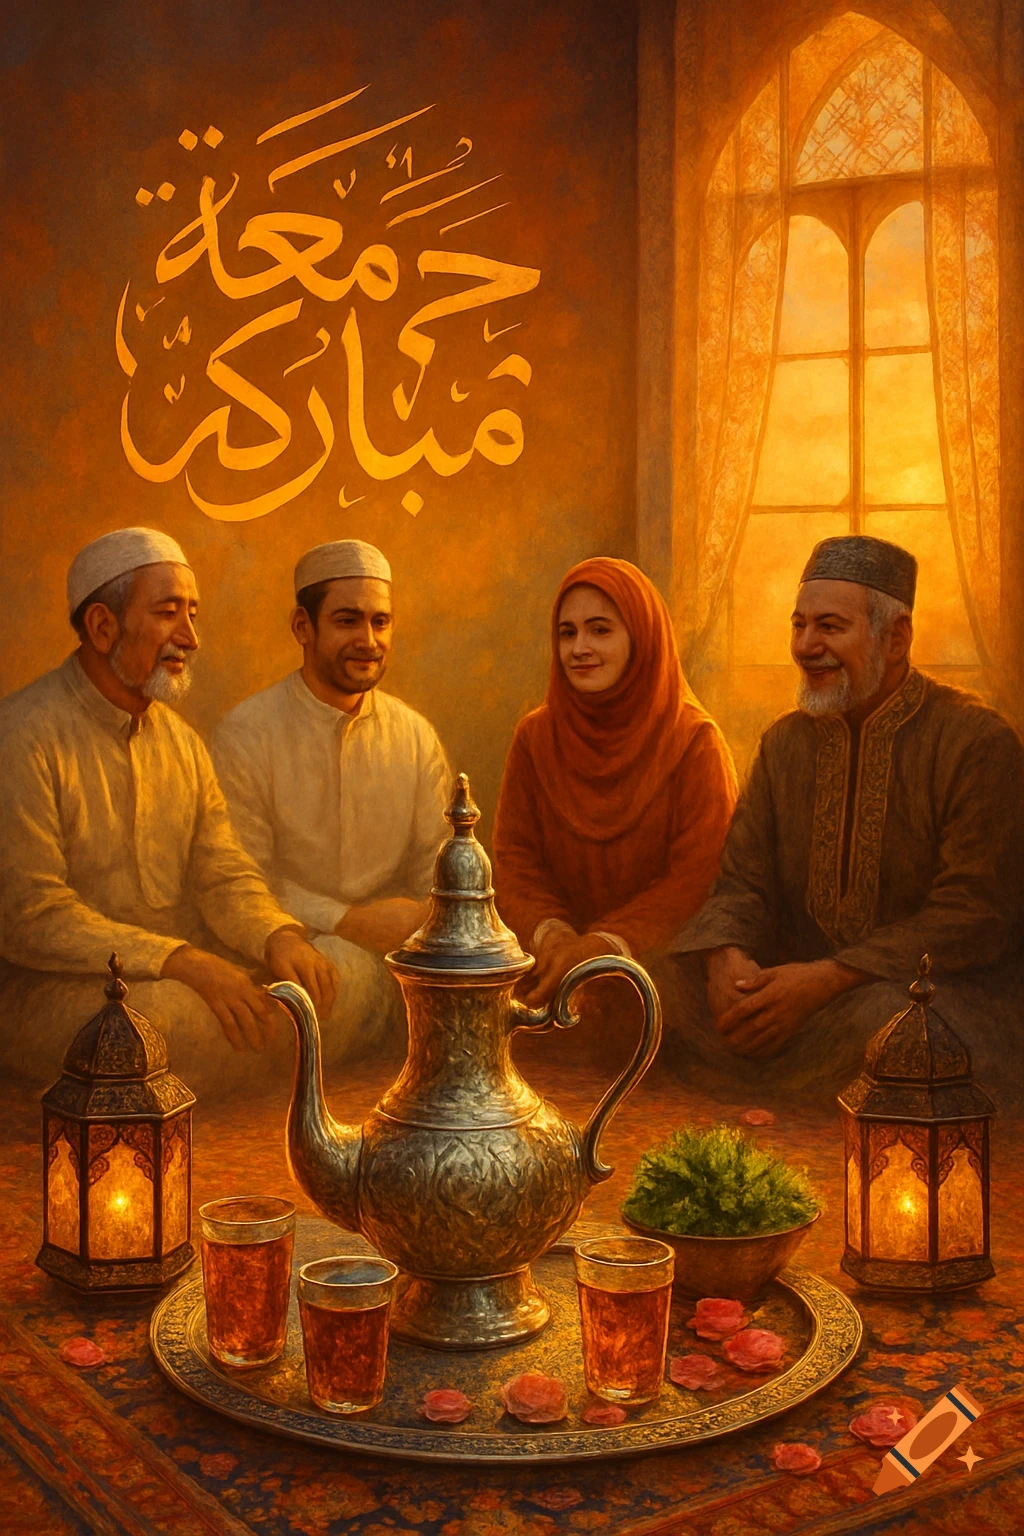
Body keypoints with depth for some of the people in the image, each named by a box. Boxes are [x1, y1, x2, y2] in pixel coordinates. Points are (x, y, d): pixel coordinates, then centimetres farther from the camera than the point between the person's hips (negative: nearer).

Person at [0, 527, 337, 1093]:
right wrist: (184, 964, -25)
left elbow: (224, 875, 9)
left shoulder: (181, 740, 12)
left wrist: (278, 937, -15)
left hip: (184, 971, 7)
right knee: (175, 1013, -35)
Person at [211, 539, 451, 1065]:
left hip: (395, 942, 5)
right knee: (345, 966, -36)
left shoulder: (416, 737, 10)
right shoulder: (245, 735, -5)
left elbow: (438, 867, 10)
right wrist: (347, 922, -19)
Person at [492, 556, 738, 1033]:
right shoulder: (535, 738, 9)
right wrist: (550, 935, -16)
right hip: (557, 954, 3)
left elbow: (698, 877, -9)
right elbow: (515, 858, 6)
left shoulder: (694, 742, -3)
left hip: (657, 954, -3)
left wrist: (606, 944, -22)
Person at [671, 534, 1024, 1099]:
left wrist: (826, 979, -23)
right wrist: (727, 957, -15)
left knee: (884, 1022, -40)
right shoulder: (786, 741, 12)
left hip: (947, 986, -5)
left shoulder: (979, 742, -8)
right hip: (803, 982, 6)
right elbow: (742, 881, 10)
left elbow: (974, 915, -15)